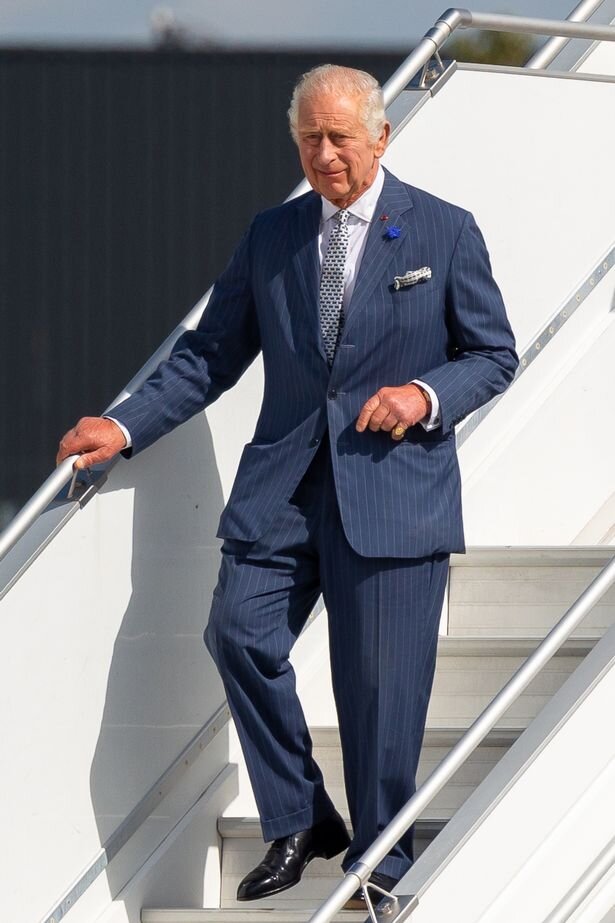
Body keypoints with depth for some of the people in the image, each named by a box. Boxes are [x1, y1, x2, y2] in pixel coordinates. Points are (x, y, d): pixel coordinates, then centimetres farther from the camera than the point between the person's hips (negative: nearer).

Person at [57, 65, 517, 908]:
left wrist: (426, 394, -14)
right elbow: (212, 354, 11)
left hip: (394, 487, -3)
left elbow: (494, 355, 5)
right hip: (284, 485, 3)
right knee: (239, 632, -13)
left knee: (380, 682, -2)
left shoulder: (444, 232, 1)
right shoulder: (270, 236, 10)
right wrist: (125, 427, 1)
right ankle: (298, 823, 5)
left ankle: (380, 865, 14)